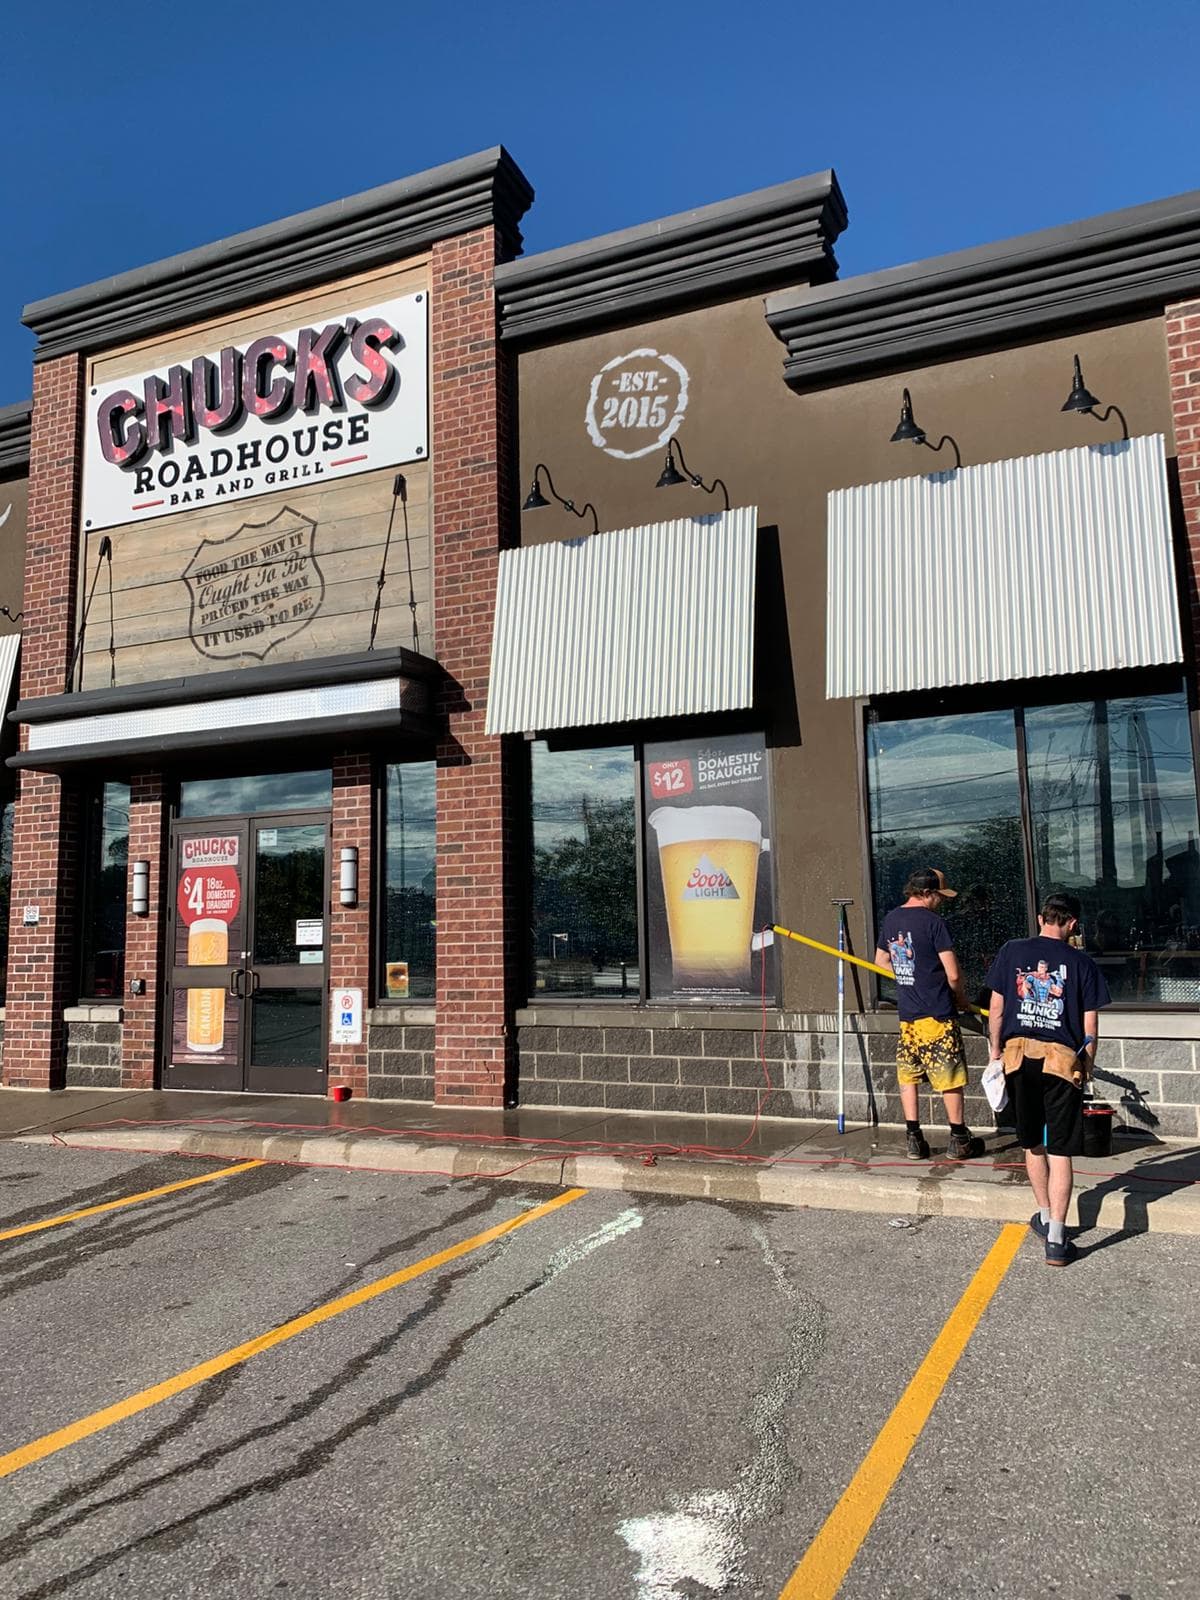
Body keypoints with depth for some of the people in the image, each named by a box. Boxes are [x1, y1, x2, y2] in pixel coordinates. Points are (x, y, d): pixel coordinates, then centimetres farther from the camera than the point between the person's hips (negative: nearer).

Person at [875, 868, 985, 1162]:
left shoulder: (890, 919, 7)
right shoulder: (933, 922, -13)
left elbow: (881, 961, 21)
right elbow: (953, 974, -13)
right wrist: (961, 998, 5)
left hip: (906, 1014, 6)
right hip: (937, 1015, -6)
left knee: (908, 1076, 12)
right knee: (950, 1079, 6)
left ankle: (913, 1139, 14)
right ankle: (959, 1141, 16)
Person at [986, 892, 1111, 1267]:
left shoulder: (1012, 951, 4)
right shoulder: (1081, 963, 1)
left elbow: (996, 1008, 5)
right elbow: (1090, 1028, 2)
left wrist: (995, 1051, 16)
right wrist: (1087, 1067, 15)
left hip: (1018, 1054, 2)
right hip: (1061, 1058, -2)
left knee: (1032, 1144, 18)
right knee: (1060, 1152, 2)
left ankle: (1045, 1217, 34)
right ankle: (1056, 1240, 1)